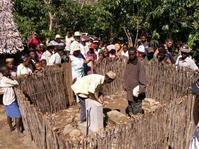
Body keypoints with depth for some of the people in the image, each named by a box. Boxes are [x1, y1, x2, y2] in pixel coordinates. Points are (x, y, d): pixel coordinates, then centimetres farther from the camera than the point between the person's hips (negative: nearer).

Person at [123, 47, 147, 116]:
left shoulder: (140, 63, -14)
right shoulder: (128, 62, 5)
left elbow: (142, 76, -14)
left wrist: (140, 88, -17)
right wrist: (125, 85, 9)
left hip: (136, 87, -6)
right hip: (129, 88, 6)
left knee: (137, 105, -1)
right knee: (130, 104, 15)